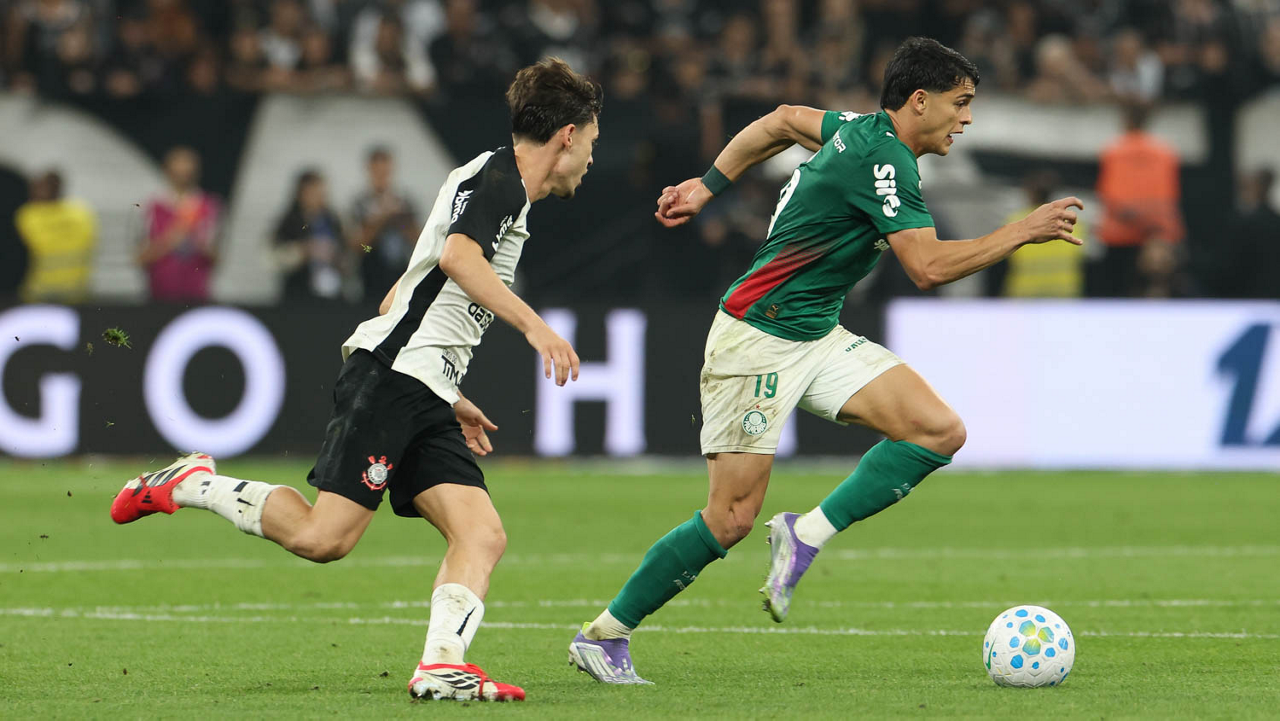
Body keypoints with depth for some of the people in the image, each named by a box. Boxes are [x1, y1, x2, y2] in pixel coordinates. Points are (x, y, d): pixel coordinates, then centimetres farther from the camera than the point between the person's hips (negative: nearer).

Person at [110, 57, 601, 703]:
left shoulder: (498, 186, 27)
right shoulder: (498, 176, -2)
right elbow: (457, 255, -23)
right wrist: (533, 325, -27)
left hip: (424, 398, 10)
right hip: (388, 375, -10)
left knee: (483, 536, -8)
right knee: (322, 538, -16)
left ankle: (442, 667, -22)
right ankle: (190, 485, 1)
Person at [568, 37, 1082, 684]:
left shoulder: (863, 132, 9)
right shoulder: (882, 160, -19)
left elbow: (784, 120, 26)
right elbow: (929, 267, -25)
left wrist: (708, 185, 31)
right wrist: (1023, 233, -18)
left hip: (818, 339, 9)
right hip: (757, 341, -9)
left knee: (940, 431, -9)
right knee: (732, 517, -8)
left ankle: (806, 535, -7)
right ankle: (603, 635, 5)